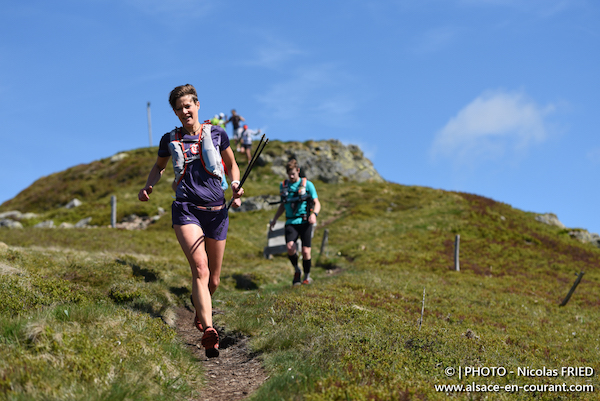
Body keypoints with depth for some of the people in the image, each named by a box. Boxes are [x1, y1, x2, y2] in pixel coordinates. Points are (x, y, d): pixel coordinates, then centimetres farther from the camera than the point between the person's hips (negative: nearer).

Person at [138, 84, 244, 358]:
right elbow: (159, 166, 26)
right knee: (200, 269, -23)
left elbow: (232, 164, 20)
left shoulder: (217, 134, 7)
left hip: (216, 211, 2)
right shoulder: (170, 140, 9)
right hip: (186, 210, -2)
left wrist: (235, 186, 1)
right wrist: (148, 186, 7)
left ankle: (200, 309, 42)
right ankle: (208, 331, -32)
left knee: (213, 278, 9)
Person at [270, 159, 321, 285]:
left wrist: (314, 214, -22)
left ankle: (307, 277, 17)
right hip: (291, 222, 2)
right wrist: (275, 218, 15)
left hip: (305, 222, -2)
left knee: (305, 251, -7)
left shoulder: (307, 184, 2)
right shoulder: (283, 185, 13)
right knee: (290, 247, -22)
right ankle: (296, 270, 5)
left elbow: (317, 203, -2)